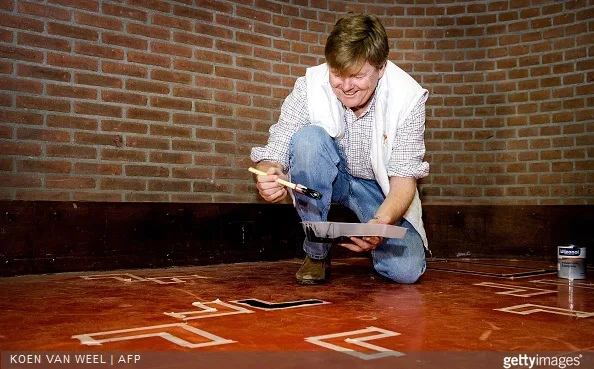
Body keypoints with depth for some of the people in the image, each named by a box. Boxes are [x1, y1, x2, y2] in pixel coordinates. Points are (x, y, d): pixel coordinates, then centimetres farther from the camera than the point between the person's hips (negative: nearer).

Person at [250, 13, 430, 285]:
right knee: (308, 137, -32)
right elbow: (275, 151, -21)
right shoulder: (309, 86, -22)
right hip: (329, 178, 1)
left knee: (406, 271, -22)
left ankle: (370, 236, 16)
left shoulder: (408, 97, -22)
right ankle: (317, 253, -16)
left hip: (379, 187, 0)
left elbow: (404, 177, -22)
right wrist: (270, 174, -46)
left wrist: (381, 222, -43)